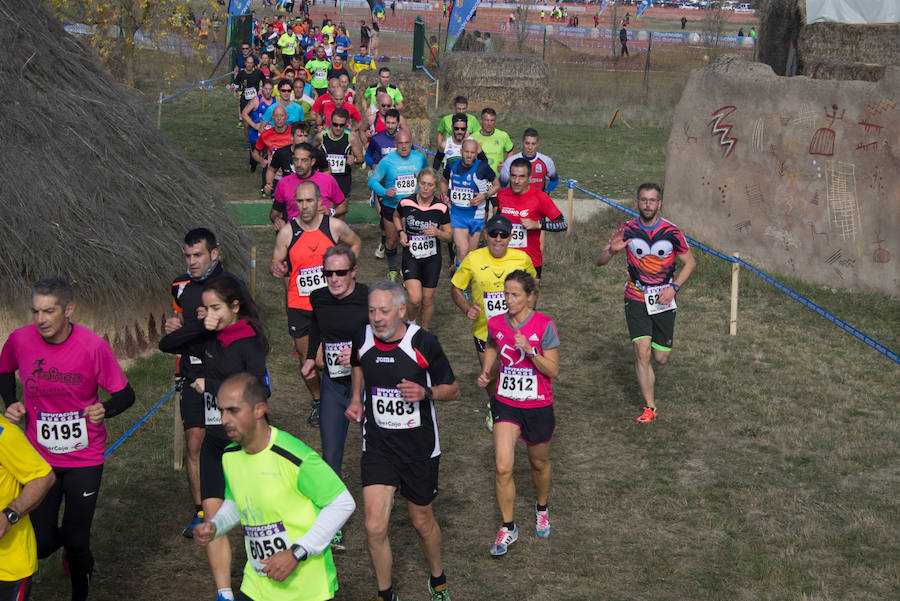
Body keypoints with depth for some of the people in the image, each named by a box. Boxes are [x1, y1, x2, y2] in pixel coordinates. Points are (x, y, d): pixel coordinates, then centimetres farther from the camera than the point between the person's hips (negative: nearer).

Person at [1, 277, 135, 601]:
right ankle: (65, 539, 37)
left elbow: (125, 394, -8)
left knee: (77, 542, 2)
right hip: (40, 456, 2)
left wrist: (106, 409, -29)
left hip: (85, 458, -2)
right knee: (40, 544, 0)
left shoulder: (93, 346, -17)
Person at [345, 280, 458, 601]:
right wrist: (356, 399, 6)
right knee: (375, 527, -9)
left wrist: (425, 392, -23)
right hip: (377, 446, 2)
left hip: (420, 448, -1)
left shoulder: (423, 343, -16)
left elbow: (452, 388, -4)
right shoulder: (362, 339, -6)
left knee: (422, 521, 14)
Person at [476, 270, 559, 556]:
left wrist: (530, 351, -28)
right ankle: (508, 528, 7)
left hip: (538, 406, -2)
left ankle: (541, 508, 47)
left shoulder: (544, 326, -15)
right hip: (505, 403, 2)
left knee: (539, 462, 17)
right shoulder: (496, 324, -4)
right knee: (502, 467, -9)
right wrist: (486, 371, 4)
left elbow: (553, 371, -15)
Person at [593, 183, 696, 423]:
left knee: (661, 358, 4)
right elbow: (598, 261, -5)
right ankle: (649, 407, -5)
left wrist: (673, 288, -10)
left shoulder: (672, 232, -9)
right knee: (642, 351, -14)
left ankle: (646, 376, 42)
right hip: (636, 298, -1)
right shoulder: (627, 230, -7)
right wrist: (611, 250, -28)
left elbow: (689, 262, 4)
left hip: (664, 300, 1)